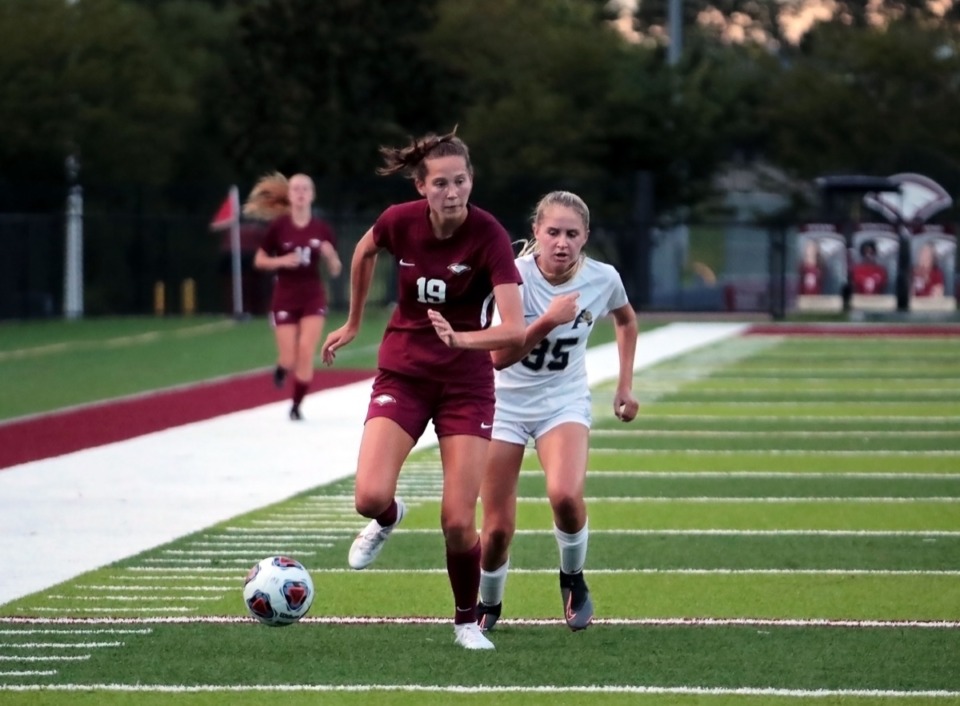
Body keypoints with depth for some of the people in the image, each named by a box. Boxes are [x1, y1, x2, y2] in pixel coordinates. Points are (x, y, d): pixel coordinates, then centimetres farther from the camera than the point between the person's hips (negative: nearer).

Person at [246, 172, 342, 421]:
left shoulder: (322, 229, -1)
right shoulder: (278, 227, -6)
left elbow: (335, 271, 4)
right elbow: (259, 261, 2)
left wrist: (329, 255, -18)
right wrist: (281, 261, -17)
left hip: (313, 297, 1)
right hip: (285, 299, -1)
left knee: (306, 354, -10)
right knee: (290, 360, -3)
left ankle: (296, 406, 6)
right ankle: (282, 367, 35)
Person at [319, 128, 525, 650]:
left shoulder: (488, 236, -20)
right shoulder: (400, 221, -11)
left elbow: (513, 329, -28)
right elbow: (364, 252, 15)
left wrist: (461, 338, -45)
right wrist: (353, 324, 22)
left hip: (465, 383, -2)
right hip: (402, 372, 2)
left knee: (459, 523, -8)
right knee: (371, 497, -17)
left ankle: (467, 622, 18)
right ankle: (388, 520, 22)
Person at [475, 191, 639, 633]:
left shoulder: (603, 279, -12)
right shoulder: (515, 276, -22)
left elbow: (626, 320, 13)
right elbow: (499, 357, -27)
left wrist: (625, 385, 11)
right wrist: (548, 321, -38)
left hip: (564, 402, 1)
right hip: (505, 403, -1)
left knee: (565, 495, -29)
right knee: (497, 529, 0)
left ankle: (573, 580, 0)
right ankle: (488, 605, 30)